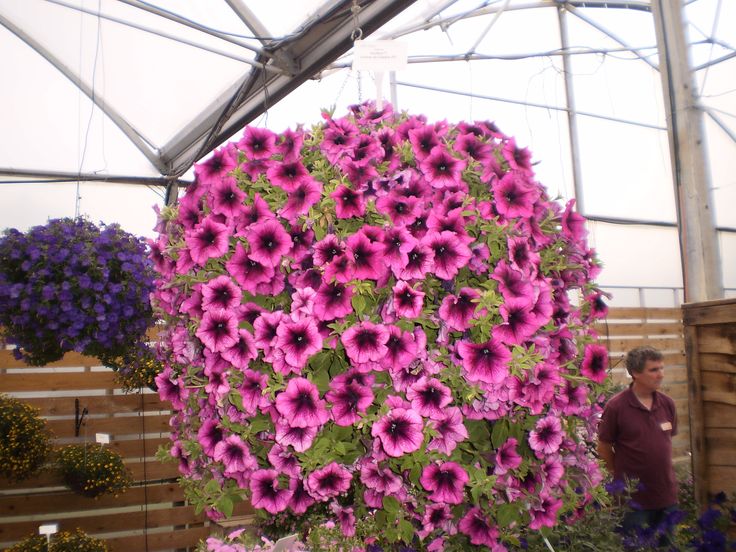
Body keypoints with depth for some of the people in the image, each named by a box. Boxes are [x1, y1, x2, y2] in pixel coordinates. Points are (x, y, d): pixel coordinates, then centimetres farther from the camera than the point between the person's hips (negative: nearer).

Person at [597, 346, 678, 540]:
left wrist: (659, 470, 12)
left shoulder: (667, 404, 0)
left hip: (667, 495, 5)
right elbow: (603, 448, -6)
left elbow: (668, 439, 14)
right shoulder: (616, 406, -15)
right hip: (633, 498, -4)